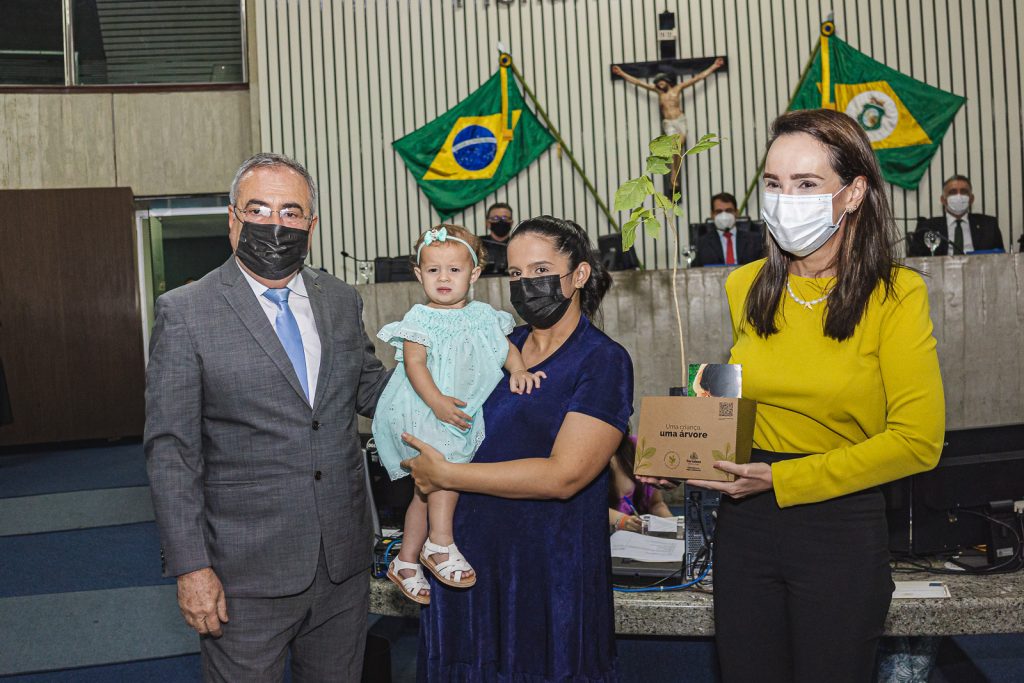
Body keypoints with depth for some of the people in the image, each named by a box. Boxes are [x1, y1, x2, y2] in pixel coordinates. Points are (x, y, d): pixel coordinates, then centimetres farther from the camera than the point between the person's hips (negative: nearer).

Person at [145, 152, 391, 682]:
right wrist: (190, 567, -12)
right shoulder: (184, 312, -8)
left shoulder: (341, 302, 5)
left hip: (345, 563, 5)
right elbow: (170, 451, -9)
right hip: (246, 575, -4)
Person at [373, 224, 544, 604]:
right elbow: (414, 364, -14)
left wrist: (518, 371, -14)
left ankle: (406, 562, 22)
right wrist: (437, 401, -28)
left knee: (427, 489, 11)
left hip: (464, 415, 5)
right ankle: (440, 542, -18)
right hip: (423, 412, -5)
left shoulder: (482, 316, 8)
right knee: (449, 460, -28)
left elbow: (506, 347, 8)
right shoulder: (420, 320, -6)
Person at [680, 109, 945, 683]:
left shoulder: (895, 293, -10)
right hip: (744, 522, 4)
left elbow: (918, 440, -13)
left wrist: (781, 478, -17)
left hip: (842, 530, -4)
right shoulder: (745, 288, 4)